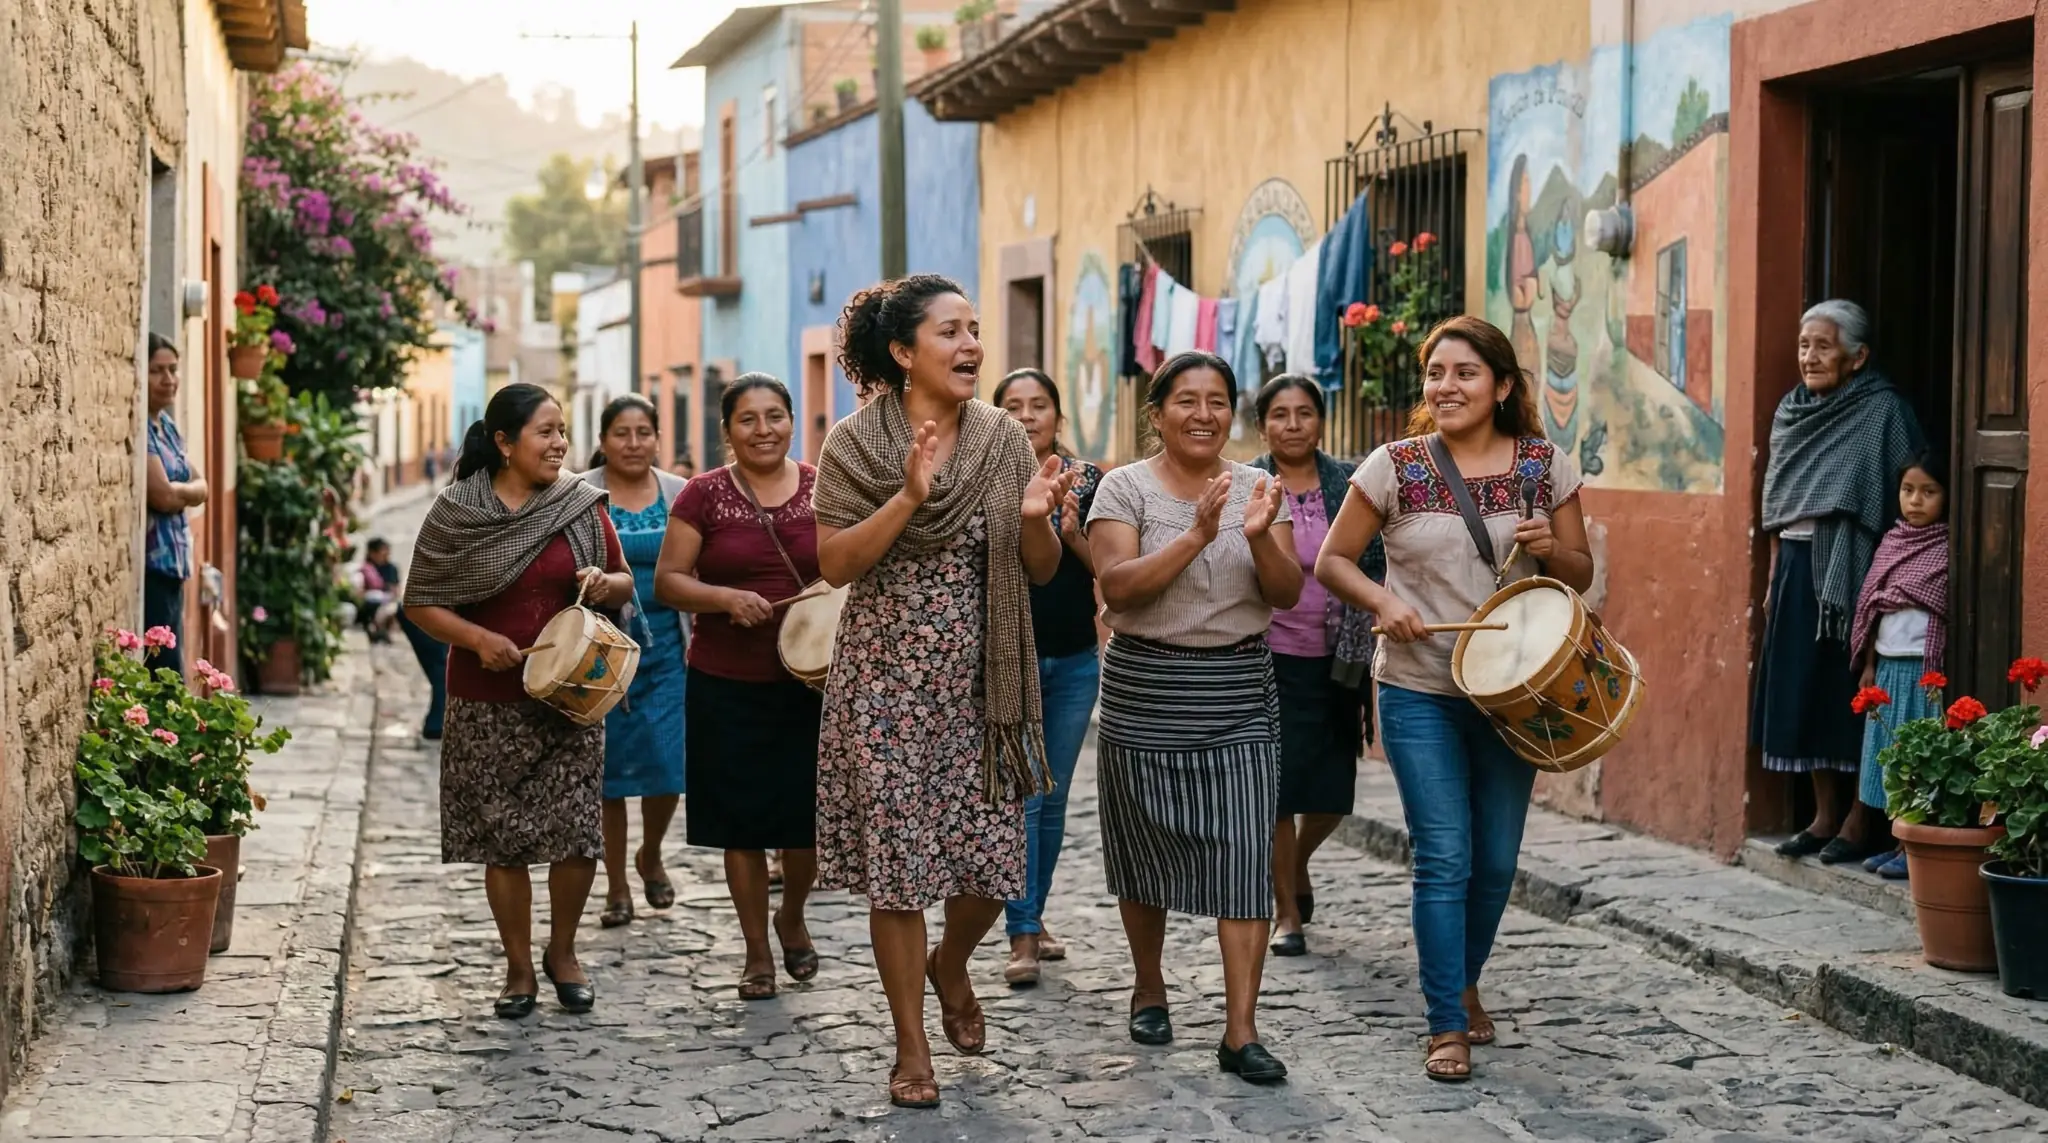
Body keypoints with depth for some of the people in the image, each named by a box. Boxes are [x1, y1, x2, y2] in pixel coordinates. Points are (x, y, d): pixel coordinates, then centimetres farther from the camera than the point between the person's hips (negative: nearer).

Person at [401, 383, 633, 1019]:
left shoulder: (581, 506, 3)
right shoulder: (455, 514, -3)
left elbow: (626, 585, 12)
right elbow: (421, 602, 1)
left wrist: (606, 583, -11)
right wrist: (477, 638, -14)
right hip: (489, 703, -1)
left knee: (577, 831, -3)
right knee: (502, 837, 4)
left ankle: (563, 950, 20)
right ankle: (519, 967, 19)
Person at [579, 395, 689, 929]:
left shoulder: (679, 494, 6)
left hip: (666, 647, 1)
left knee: (668, 764, -4)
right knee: (610, 768, 3)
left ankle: (651, 856, 24)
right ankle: (616, 886, 16)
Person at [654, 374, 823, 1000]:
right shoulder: (705, 495, -1)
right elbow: (667, 580, -2)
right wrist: (726, 598, -19)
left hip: (811, 682, 1)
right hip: (728, 685, -1)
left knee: (810, 818, 2)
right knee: (742, 822, 5)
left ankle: (792, 917, 33)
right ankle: (757, 952, 21)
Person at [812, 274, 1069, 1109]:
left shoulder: (1006, 439, 2)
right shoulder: (856, 441, -5)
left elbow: (1041, 572, 5)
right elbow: (834, 565, -11)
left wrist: (1037, 520, -16)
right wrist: (910, 498, -22)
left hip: (980, 683, 3)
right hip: (888, 681, -3)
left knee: (990, 858, 3)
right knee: (896, 860, 0)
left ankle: (950, 967, 36)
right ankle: (912, 1043, 14)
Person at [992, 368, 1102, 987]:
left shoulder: (1090, 482, 3)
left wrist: (1074, 536, -16)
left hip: (1076, 659, 3)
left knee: (1054, 796, 10)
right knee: (1021, 795, -9)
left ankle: (1034, 916, 23)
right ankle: (1022, 937, -9)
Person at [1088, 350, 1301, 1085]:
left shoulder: (1257, 487, 5)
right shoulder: (1126, 487, -3)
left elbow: (1287, 595, -2)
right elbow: (1117, 588, -16)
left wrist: (1260, 537, -21)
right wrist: (1197, 535, -26)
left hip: (1241, 693, 2)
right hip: (1147, 693, -1)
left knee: (1244, 854, -7)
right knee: (1147, 848, 10)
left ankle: (1241, 1031, -6)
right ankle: (1149, 986, 33)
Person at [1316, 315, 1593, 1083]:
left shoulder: (1545, 465, 0)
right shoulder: (1394, 466, -5)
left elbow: (1581, 574, 6)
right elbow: (1332, 561, 0)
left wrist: (1552, 549, -16)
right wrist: (1383, 601, -18)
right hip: (1420, 692, -2)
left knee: (1496, 860, 11)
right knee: (1445, 856, -7)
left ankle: (1465, 984, 35)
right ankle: (1448, 1025, 2)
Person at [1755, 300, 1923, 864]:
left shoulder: (1883, 412, -7)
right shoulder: (1794, 412, 13)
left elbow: (1901, 502, -10)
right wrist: (1775, 579, 14)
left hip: (1853, 568, -7)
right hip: (1799, 569, 7)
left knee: (1855, 689, -3)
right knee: (1804, 690, 8)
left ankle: (1861, 819, 5)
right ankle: (1826, 814, 17)